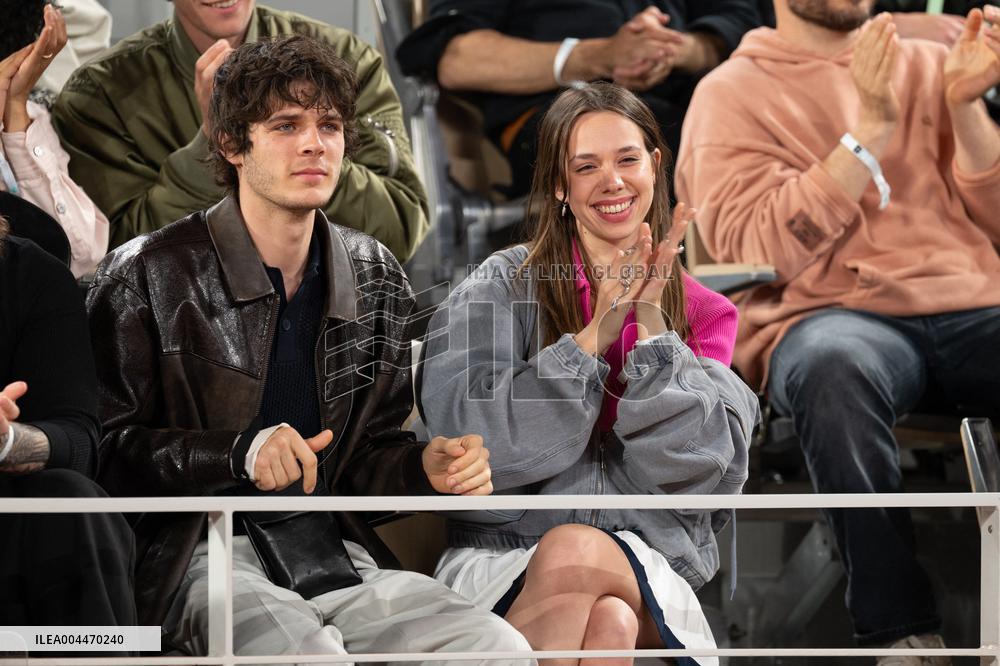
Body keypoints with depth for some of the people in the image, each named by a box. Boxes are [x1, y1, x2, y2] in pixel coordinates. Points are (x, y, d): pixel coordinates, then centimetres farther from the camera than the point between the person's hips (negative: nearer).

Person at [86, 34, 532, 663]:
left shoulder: (377, 277, 13)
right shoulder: (147, 275, -4)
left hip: (331, 550, 5)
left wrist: (427, 468, -4)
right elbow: (107, 448, -7)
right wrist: (240, 452, -22)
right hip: (199, 555, -5)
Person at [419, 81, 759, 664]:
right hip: (502, 563, -1)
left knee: (577, 554, -35)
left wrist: (651, 322, -8)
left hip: (652, 579, 1)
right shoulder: (504, 284, 7)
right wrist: (598, 332, -11)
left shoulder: (704, 314, 13)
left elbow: (703, 471, -2)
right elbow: (468, 441, -8)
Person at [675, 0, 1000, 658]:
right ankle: (901, 630, -32)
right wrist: (870, 132, -9)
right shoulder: (733, 92, 10)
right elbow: (757, 250, -6)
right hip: (828, 314, -3)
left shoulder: (926, 66, 22)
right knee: (834, 367, -40)